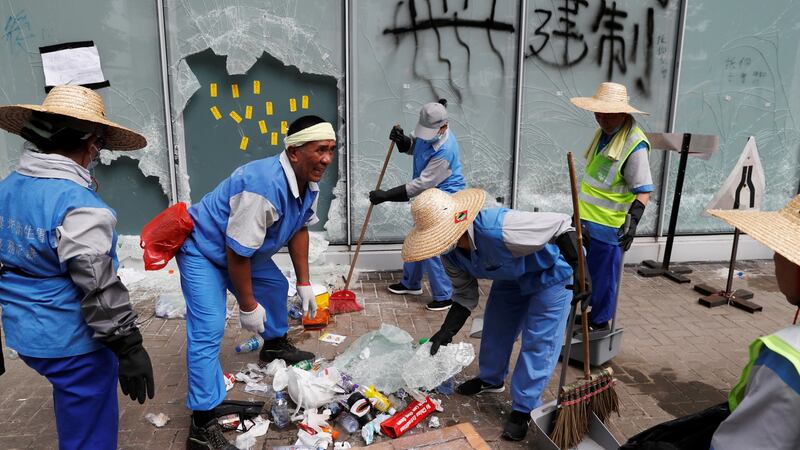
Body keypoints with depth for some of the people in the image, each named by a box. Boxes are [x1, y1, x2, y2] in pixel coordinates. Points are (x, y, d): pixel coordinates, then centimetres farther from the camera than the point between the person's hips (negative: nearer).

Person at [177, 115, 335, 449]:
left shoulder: (309, 185, -9)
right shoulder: (264, 187, -38)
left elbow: (299, 230, 5)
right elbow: (236, 253, -31)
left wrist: (304, 284, 4)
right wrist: (248, 306, -19)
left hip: (244, 250, 9)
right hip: (203, 248, -9)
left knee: (276, 286, 21)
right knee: (208, 331, -16)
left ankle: (275, 345, 48)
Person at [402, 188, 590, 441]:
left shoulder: (500, 228, -44)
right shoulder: (450, 252, -17)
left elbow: (561, 225, -35)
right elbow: (465, 295, -3)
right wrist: (447, 331, -12)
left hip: (551, 273, -7)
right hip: (512, 275, 7)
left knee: (538, 342, -5)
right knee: (496, 327, 16)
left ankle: (523, 410, 10)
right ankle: (491, 380, 42)